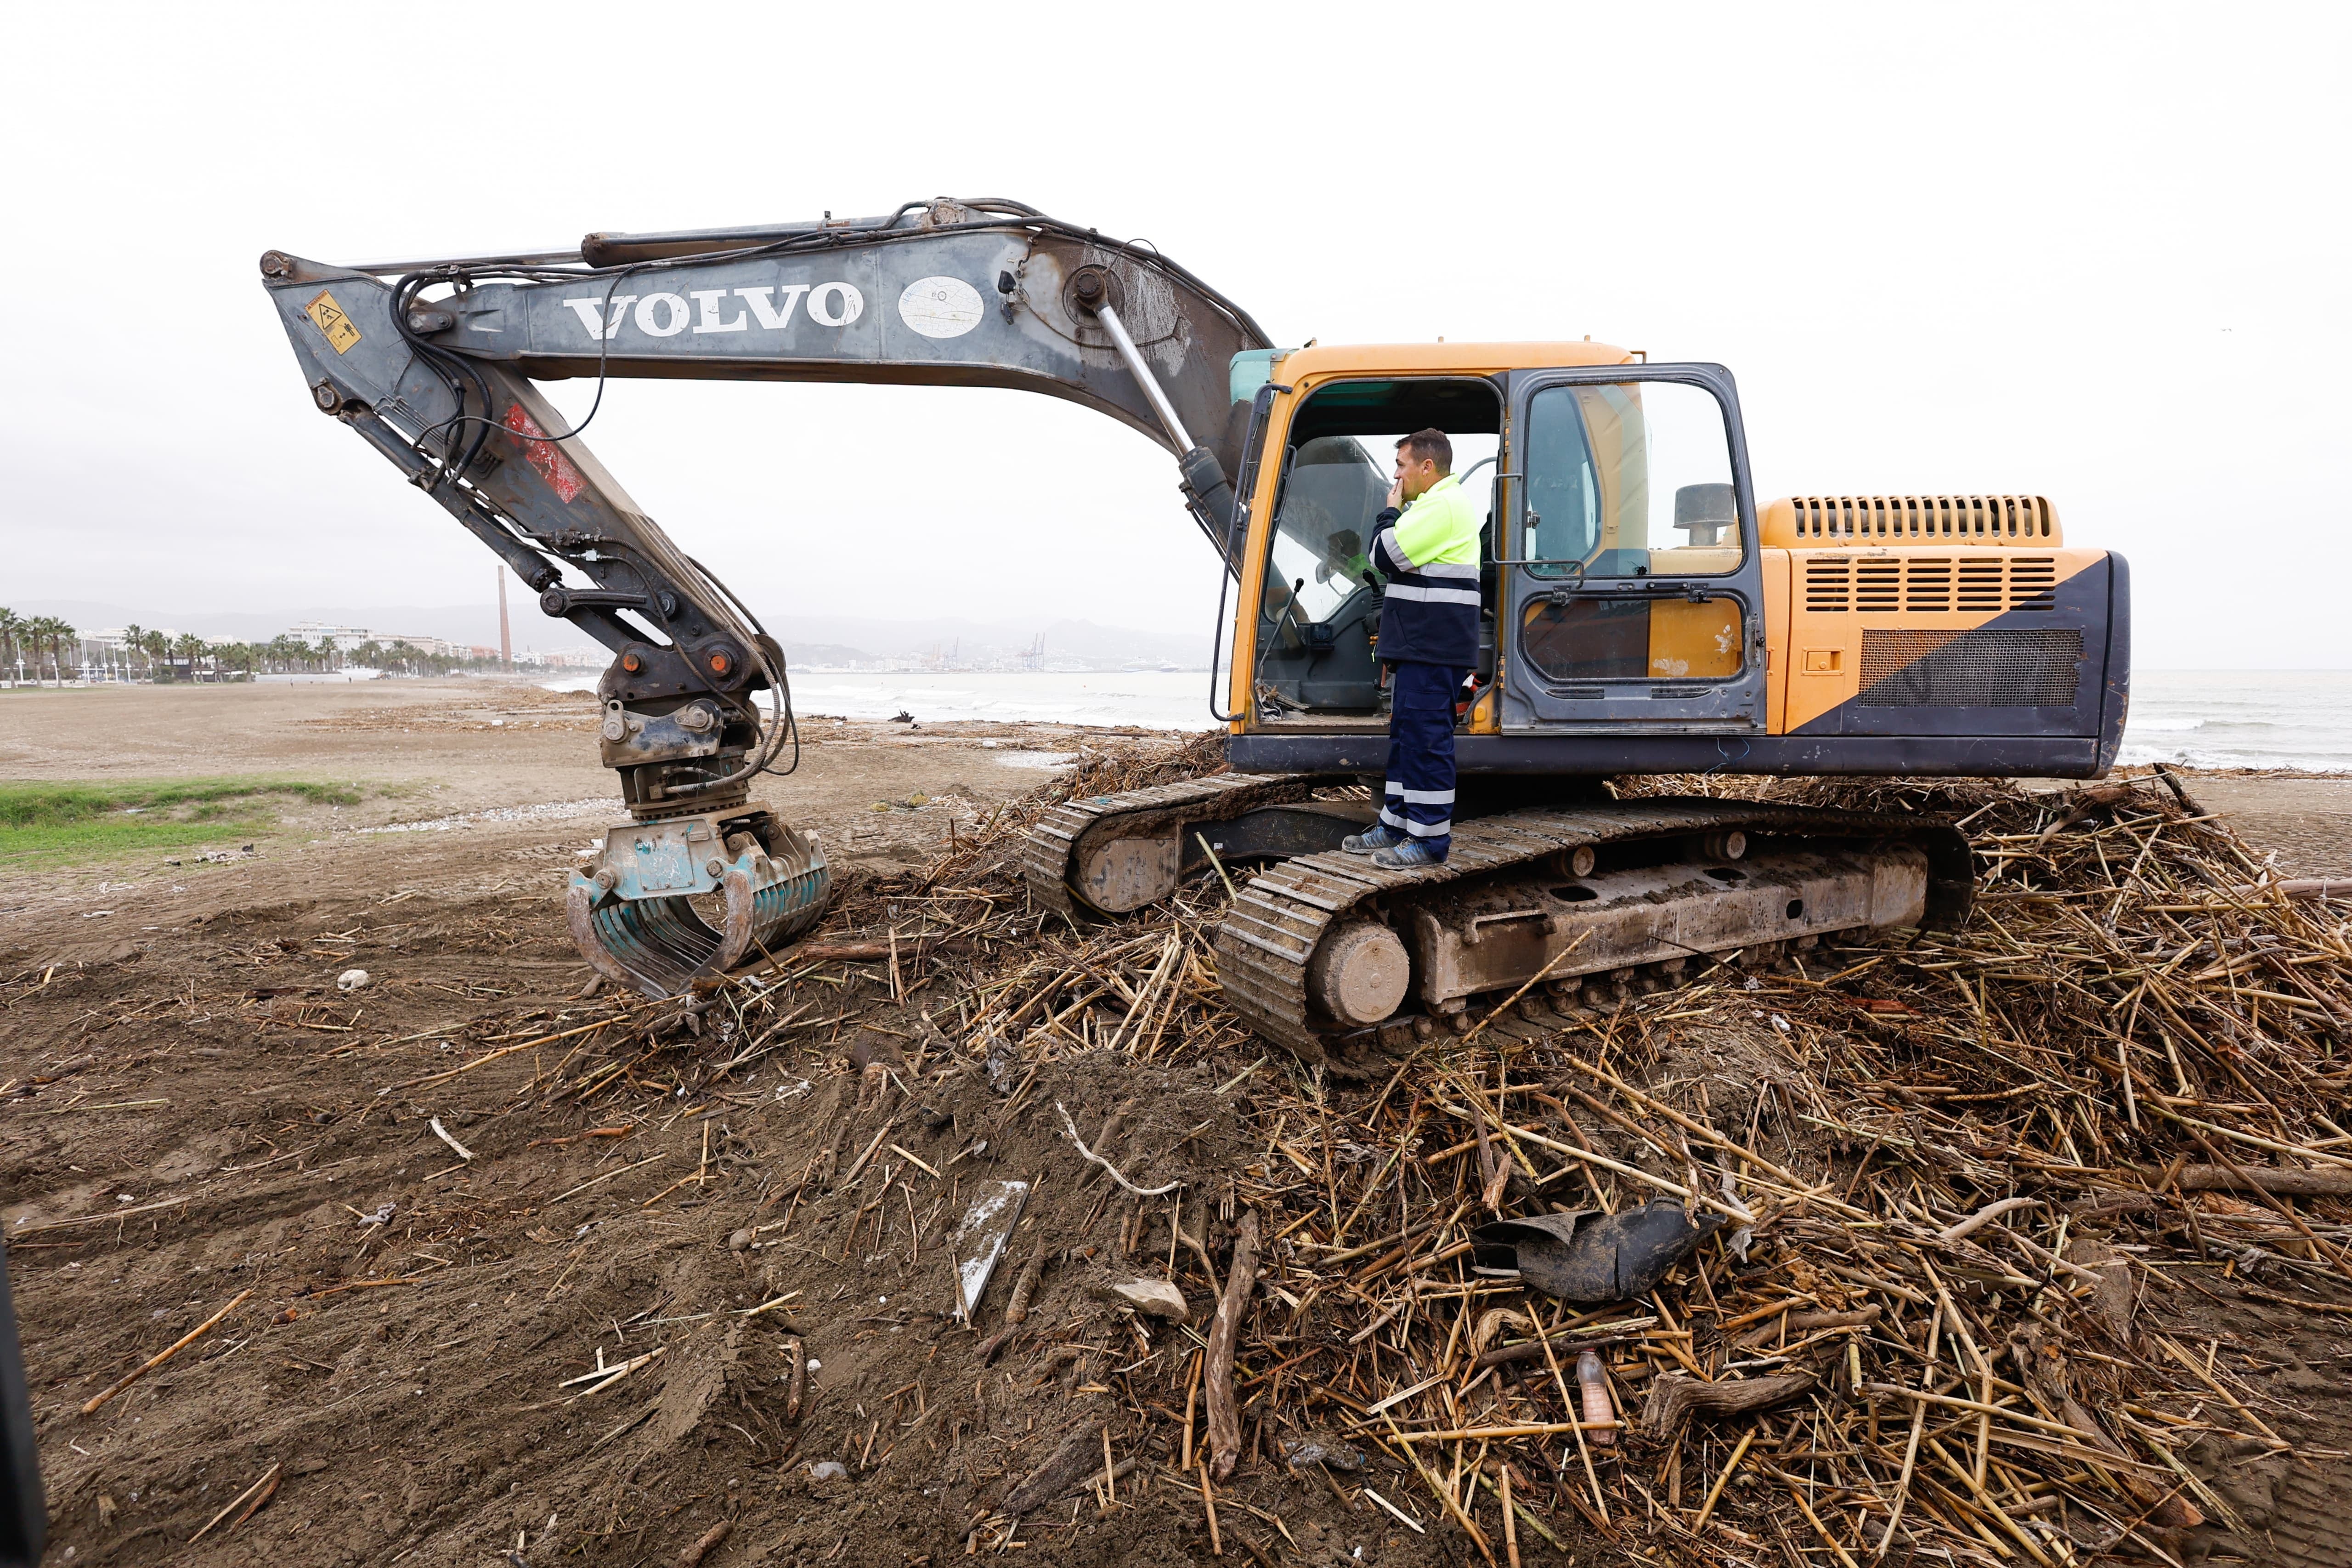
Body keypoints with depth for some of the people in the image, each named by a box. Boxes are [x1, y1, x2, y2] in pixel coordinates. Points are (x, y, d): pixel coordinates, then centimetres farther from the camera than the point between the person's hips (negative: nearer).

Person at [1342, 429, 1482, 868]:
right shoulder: (1438, 504, 22)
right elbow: (1403, 559, 28)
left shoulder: (1443, 505, -13)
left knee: (1425, 738, -8)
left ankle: (1430, 840, -2)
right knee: (1406, 734, 15)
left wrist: (1390, 512, -3)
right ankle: (1397, 824, 24)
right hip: (1422, 645, 11)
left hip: (1432, 648, -11)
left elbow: (1386, 555, -14)